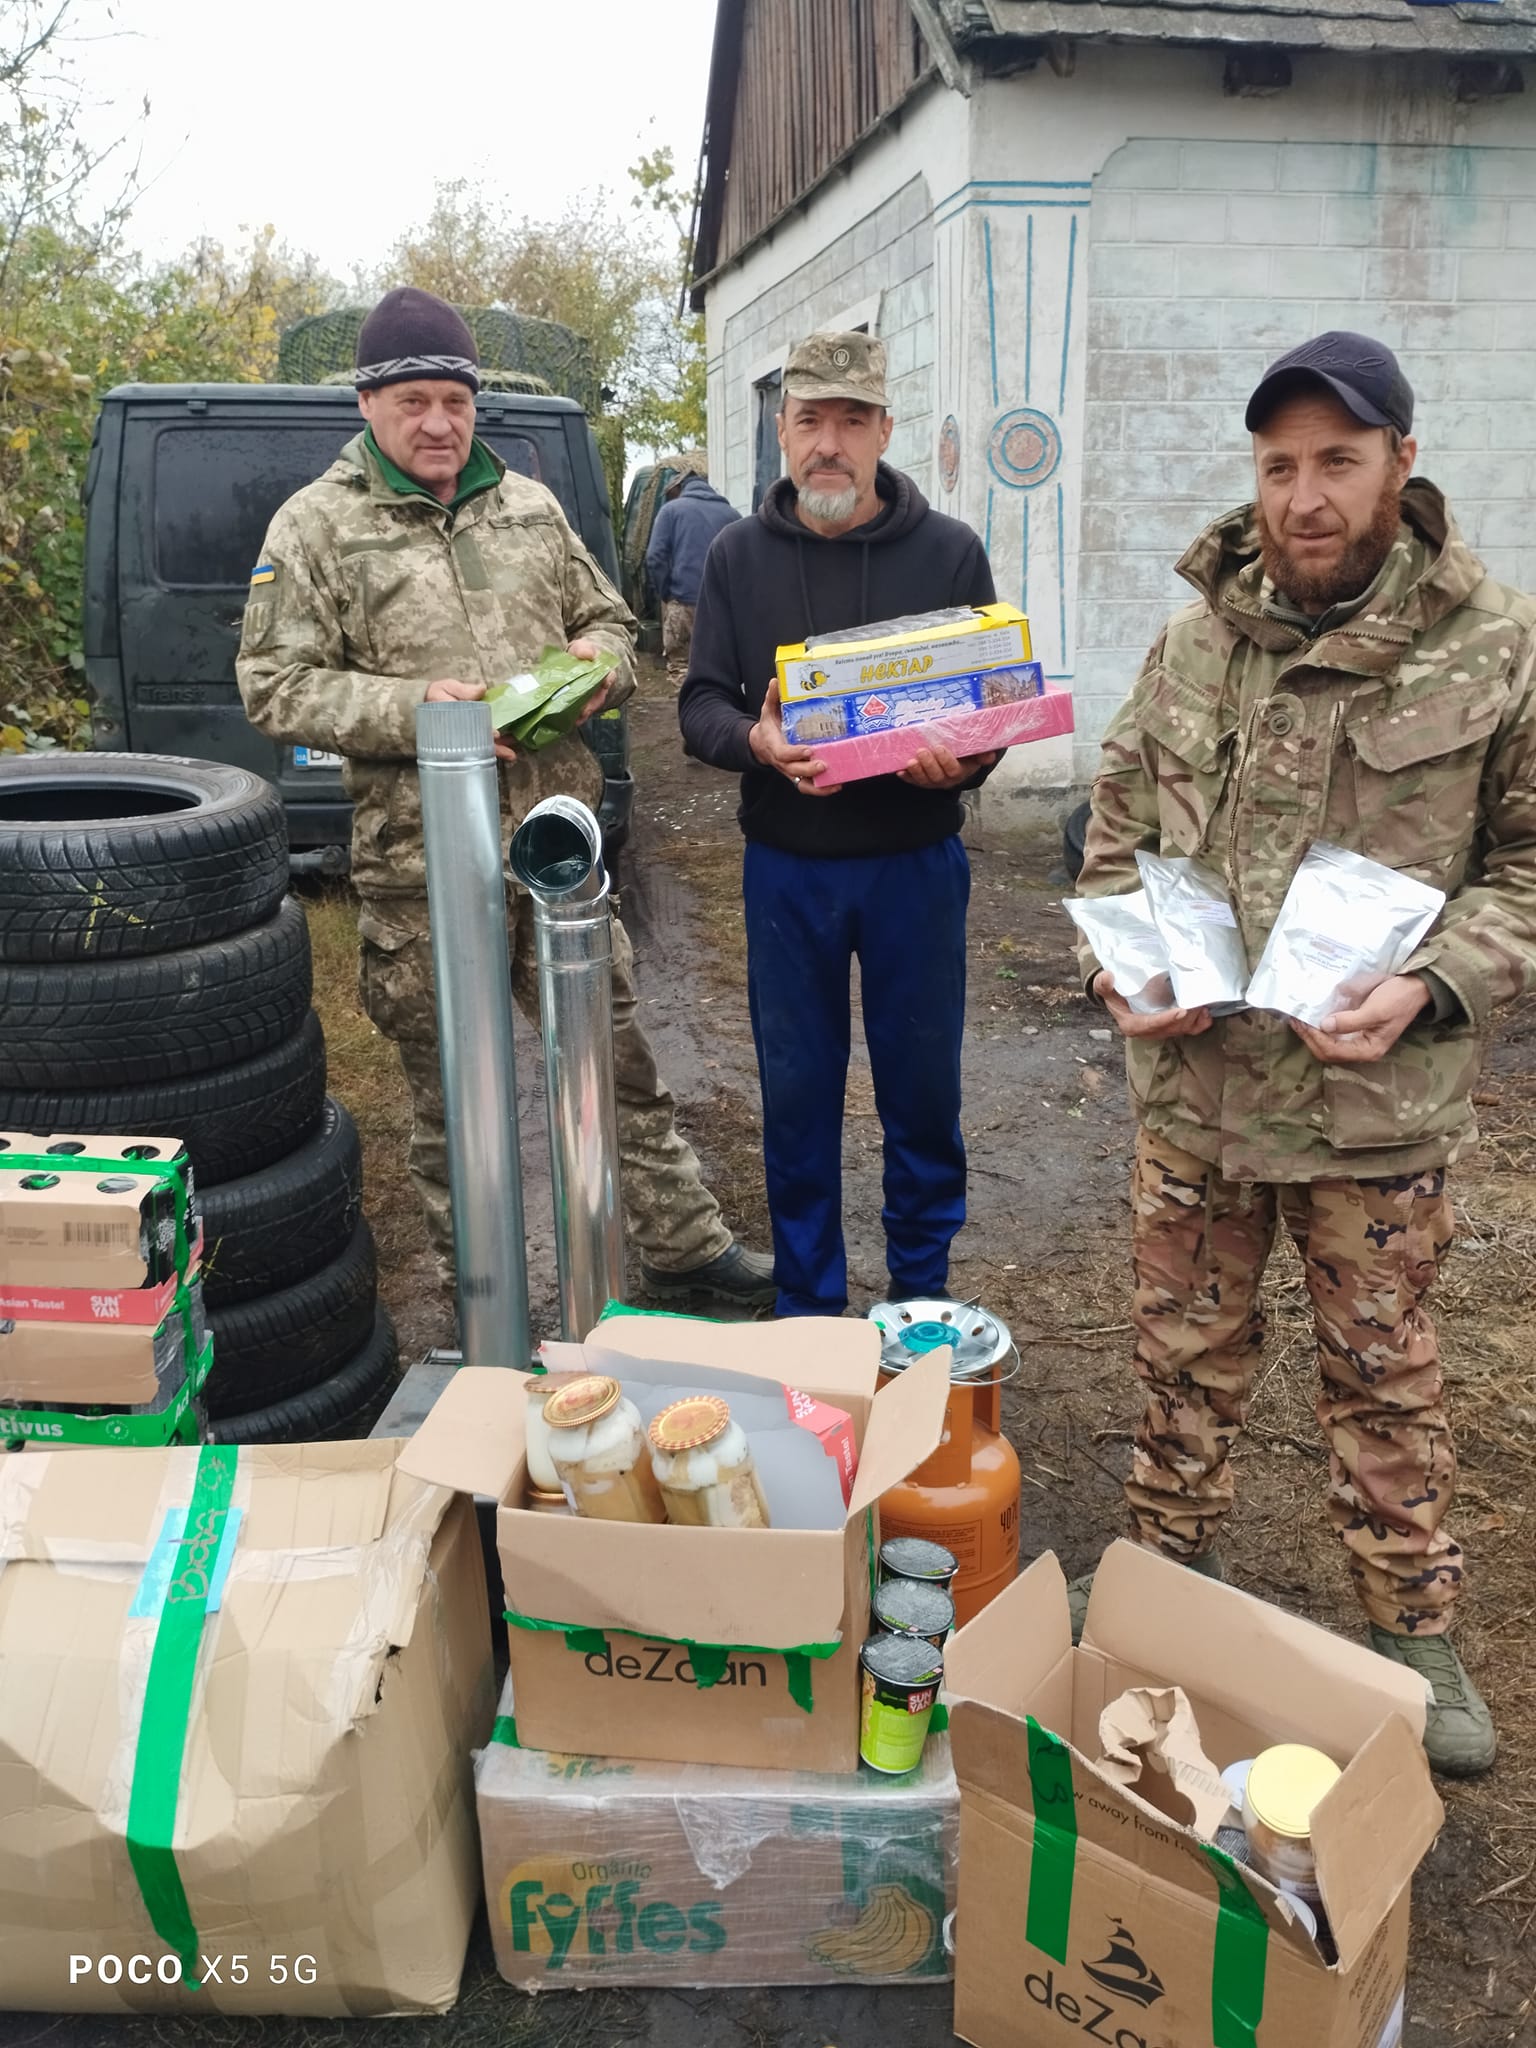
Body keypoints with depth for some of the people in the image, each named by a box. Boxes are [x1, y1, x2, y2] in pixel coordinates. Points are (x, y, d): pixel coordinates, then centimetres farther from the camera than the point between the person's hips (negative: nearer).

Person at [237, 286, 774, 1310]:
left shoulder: (529, 505, 12)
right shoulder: (317, 525, -2)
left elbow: (610, 620, 21)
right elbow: (276, 685, -6)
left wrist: (600, 662, -3)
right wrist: (411, 709, -19)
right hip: (421, 864, -3)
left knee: (619, 1055, 13)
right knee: (453, 1096, 9)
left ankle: (684, 1245, 28)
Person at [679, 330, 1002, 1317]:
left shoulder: (951, 551, 1)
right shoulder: (740, 554, 4)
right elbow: (701, 702, 2)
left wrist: (964, 760, -21)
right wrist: (753, 740, -21)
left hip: (916, 864, -1)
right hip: (787, 867, 1)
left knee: (925, 1089, 8)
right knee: (797, 1096, 9)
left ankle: (922, 1297, 29)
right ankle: (809, 1311, 26)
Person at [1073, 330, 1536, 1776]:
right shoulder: (1197, 635, 2)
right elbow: (1119, 818, 10)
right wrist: (1119, 961, -6)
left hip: (1377, 1100, -2)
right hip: (1193, 1077, 3)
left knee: (1383, 1371, 14)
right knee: (1185, 1348, 18)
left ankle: (1413, 1629, 35)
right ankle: (1166, 1569, 40)